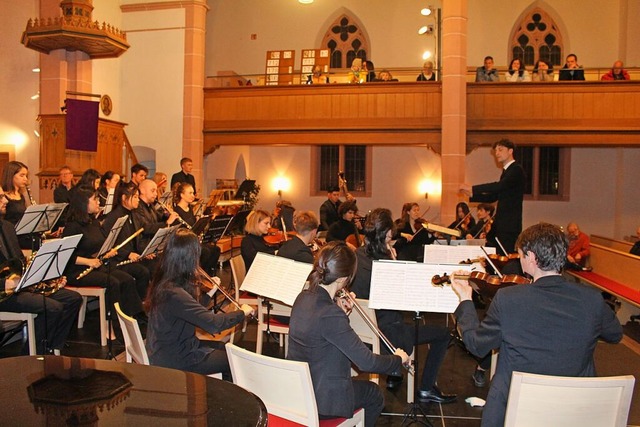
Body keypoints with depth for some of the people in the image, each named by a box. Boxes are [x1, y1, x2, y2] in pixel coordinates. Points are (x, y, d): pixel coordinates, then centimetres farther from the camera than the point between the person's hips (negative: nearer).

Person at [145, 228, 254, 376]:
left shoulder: (163, 281, -2)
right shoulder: (173, 293, -32)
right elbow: (212, 324, -35)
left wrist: (210, 293, 3)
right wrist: (243, 312, -20)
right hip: (173, 361, -9)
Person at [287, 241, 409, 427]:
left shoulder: (303, 298, -5)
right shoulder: (331, 315, -30)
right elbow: (367, 362, -24)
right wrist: (399, 359, -6)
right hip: (321, 401, -7)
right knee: (374, 394, 22)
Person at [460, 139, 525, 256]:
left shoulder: (516, 170, -10)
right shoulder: (506, 171, 19)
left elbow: (499, 186, -26)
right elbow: (494, 197, 20)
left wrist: (472, 188, -24)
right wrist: (472, 195, 7)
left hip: (509, 224, -9)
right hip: (500, 224, 9)